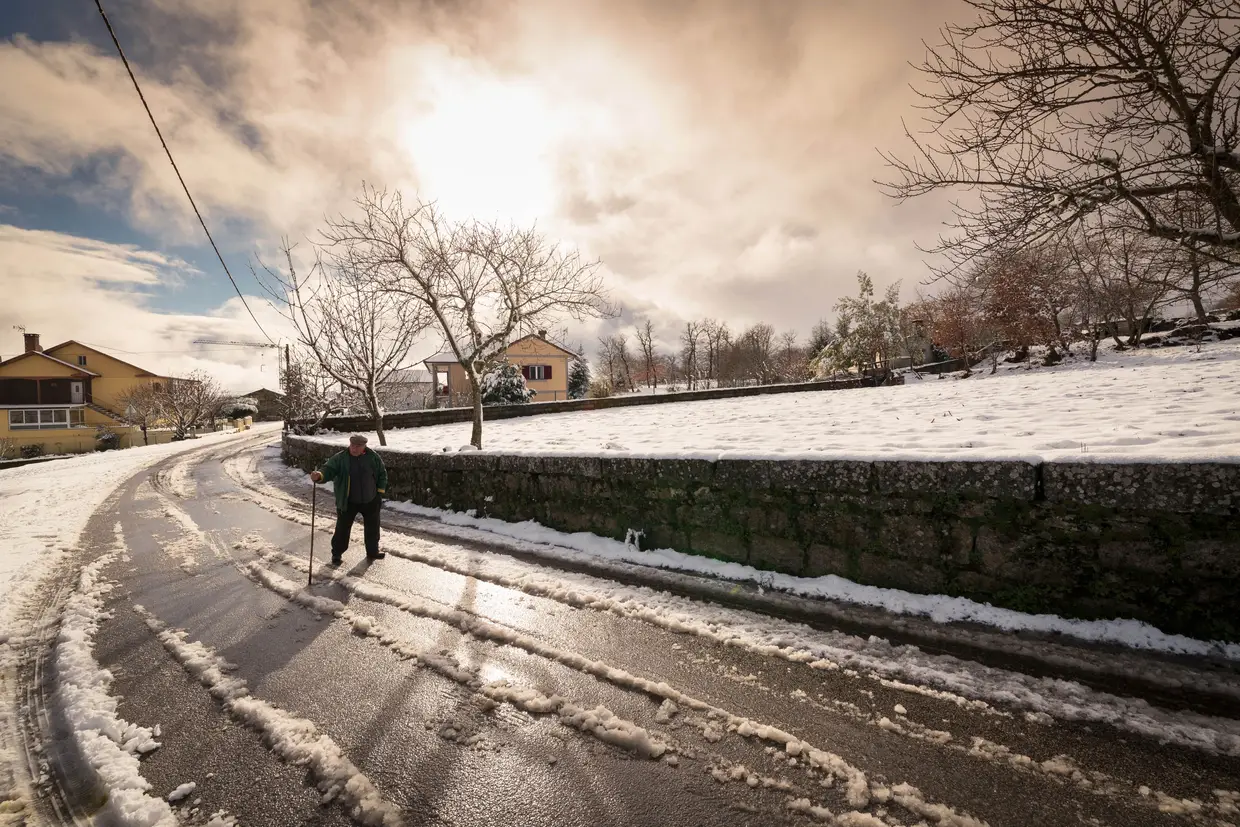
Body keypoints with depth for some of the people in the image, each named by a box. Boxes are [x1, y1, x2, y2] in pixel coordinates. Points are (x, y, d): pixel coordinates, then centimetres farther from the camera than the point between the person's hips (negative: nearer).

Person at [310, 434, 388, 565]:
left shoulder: (373, 457, -7)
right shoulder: (340, 458, -13)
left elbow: (382, 474, 4)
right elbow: (329, 469, -24)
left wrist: (380, 492, 2)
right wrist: (320, 475, -46)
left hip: (370, 501, 2)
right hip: (348, 502, -2)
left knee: (372, 527, 16)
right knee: (343, 528, 6)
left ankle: (372, 552, 35)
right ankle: (336, 554, 26)